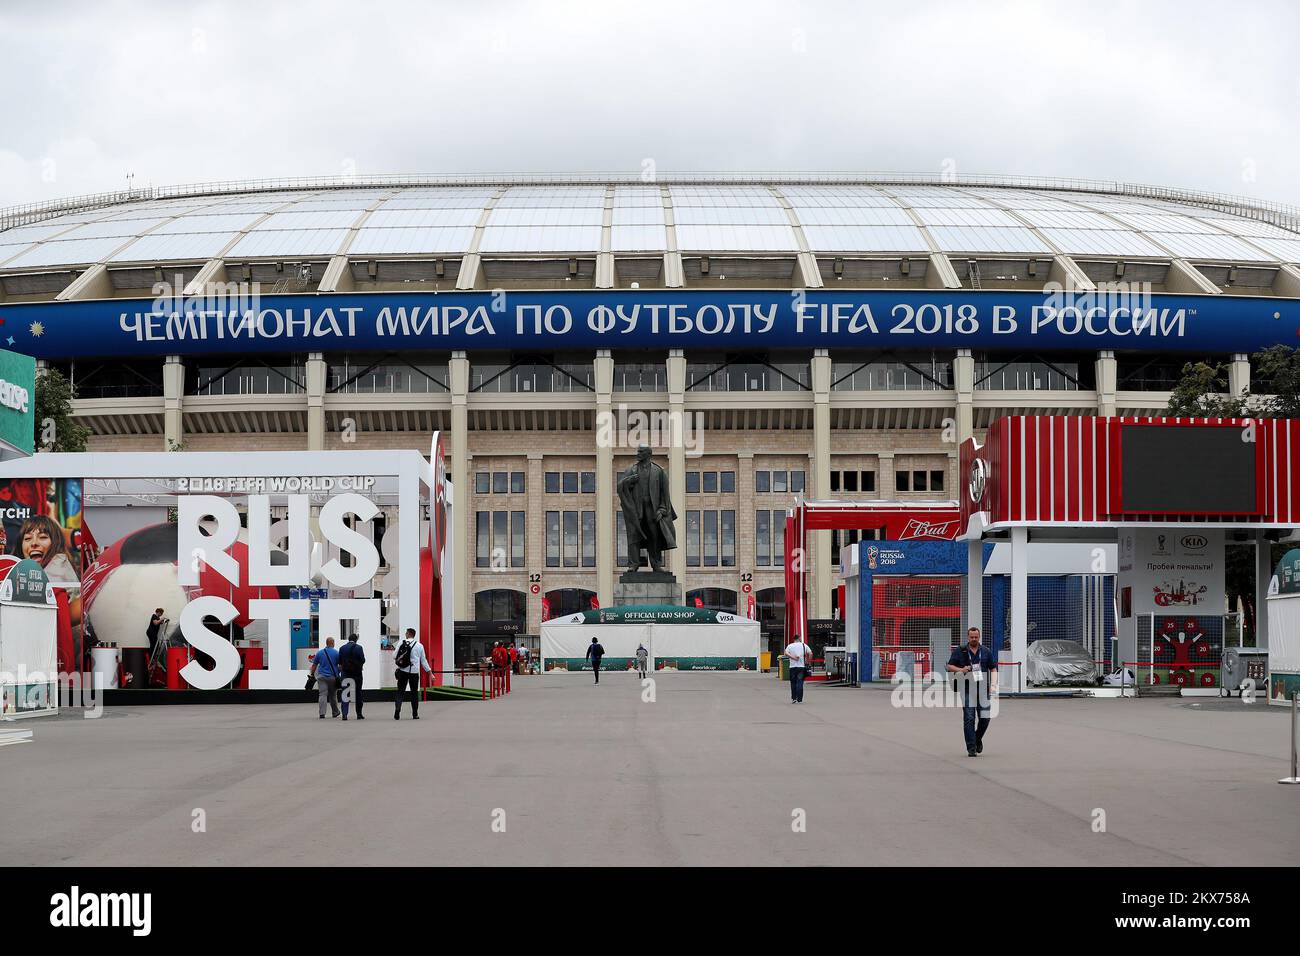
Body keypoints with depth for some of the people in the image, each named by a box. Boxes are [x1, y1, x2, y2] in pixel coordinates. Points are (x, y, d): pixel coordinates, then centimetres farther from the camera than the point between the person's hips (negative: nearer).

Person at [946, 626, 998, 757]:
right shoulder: (960, 651, 6)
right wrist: (961, 670, -11)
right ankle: (971, 748, -4)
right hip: (967, 689, -2)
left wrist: (993, 685, -2)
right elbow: (949, 667, 9)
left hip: (983, 689, 2)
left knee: (985, 717, -1)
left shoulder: (986, 652, 11)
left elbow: (993, 669, 13)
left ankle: (978, 739, 27)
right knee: (969, 719, -7)